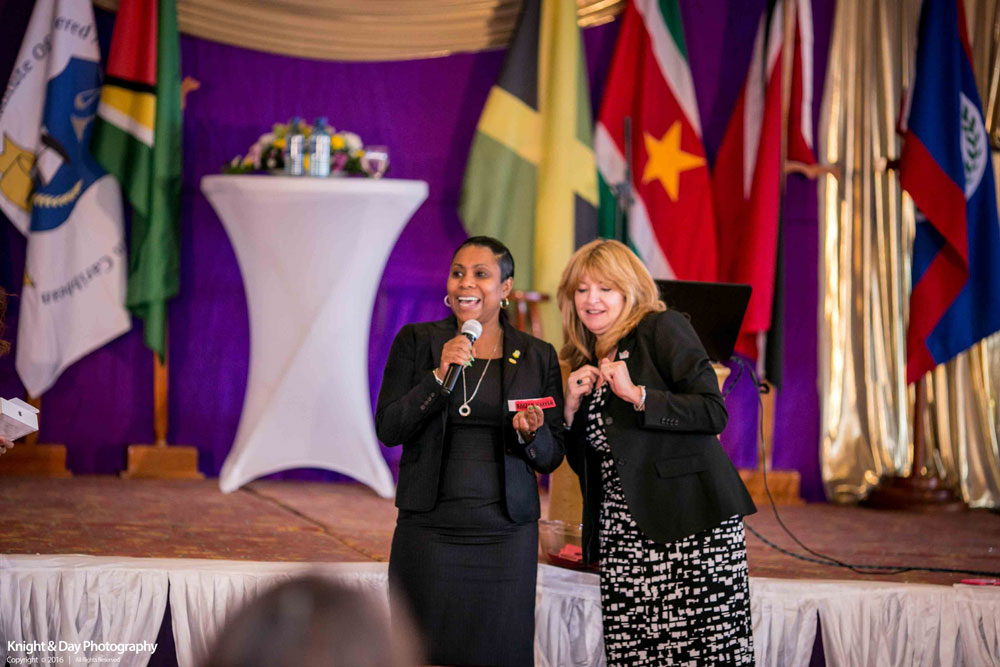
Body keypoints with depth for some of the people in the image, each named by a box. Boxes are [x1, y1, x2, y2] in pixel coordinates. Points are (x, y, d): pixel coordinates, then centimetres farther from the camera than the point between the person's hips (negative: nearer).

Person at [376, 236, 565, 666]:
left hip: (506, 534, 1)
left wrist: (530, 434, -14)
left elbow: (552, 458, 8)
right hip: (429, 530, -1)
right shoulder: (416, 342, 4)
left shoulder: (538, 356, 7)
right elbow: (387, 429, -4)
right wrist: (439, 376, -15)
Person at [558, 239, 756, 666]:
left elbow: (714, 412, -9)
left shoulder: (663, 329, 1)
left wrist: (638, 395, -15)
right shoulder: (585, 363, 19)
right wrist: (572, 407, 5)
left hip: (691, 522, -5)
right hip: (621, 536, 6)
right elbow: (581, 461, 22)